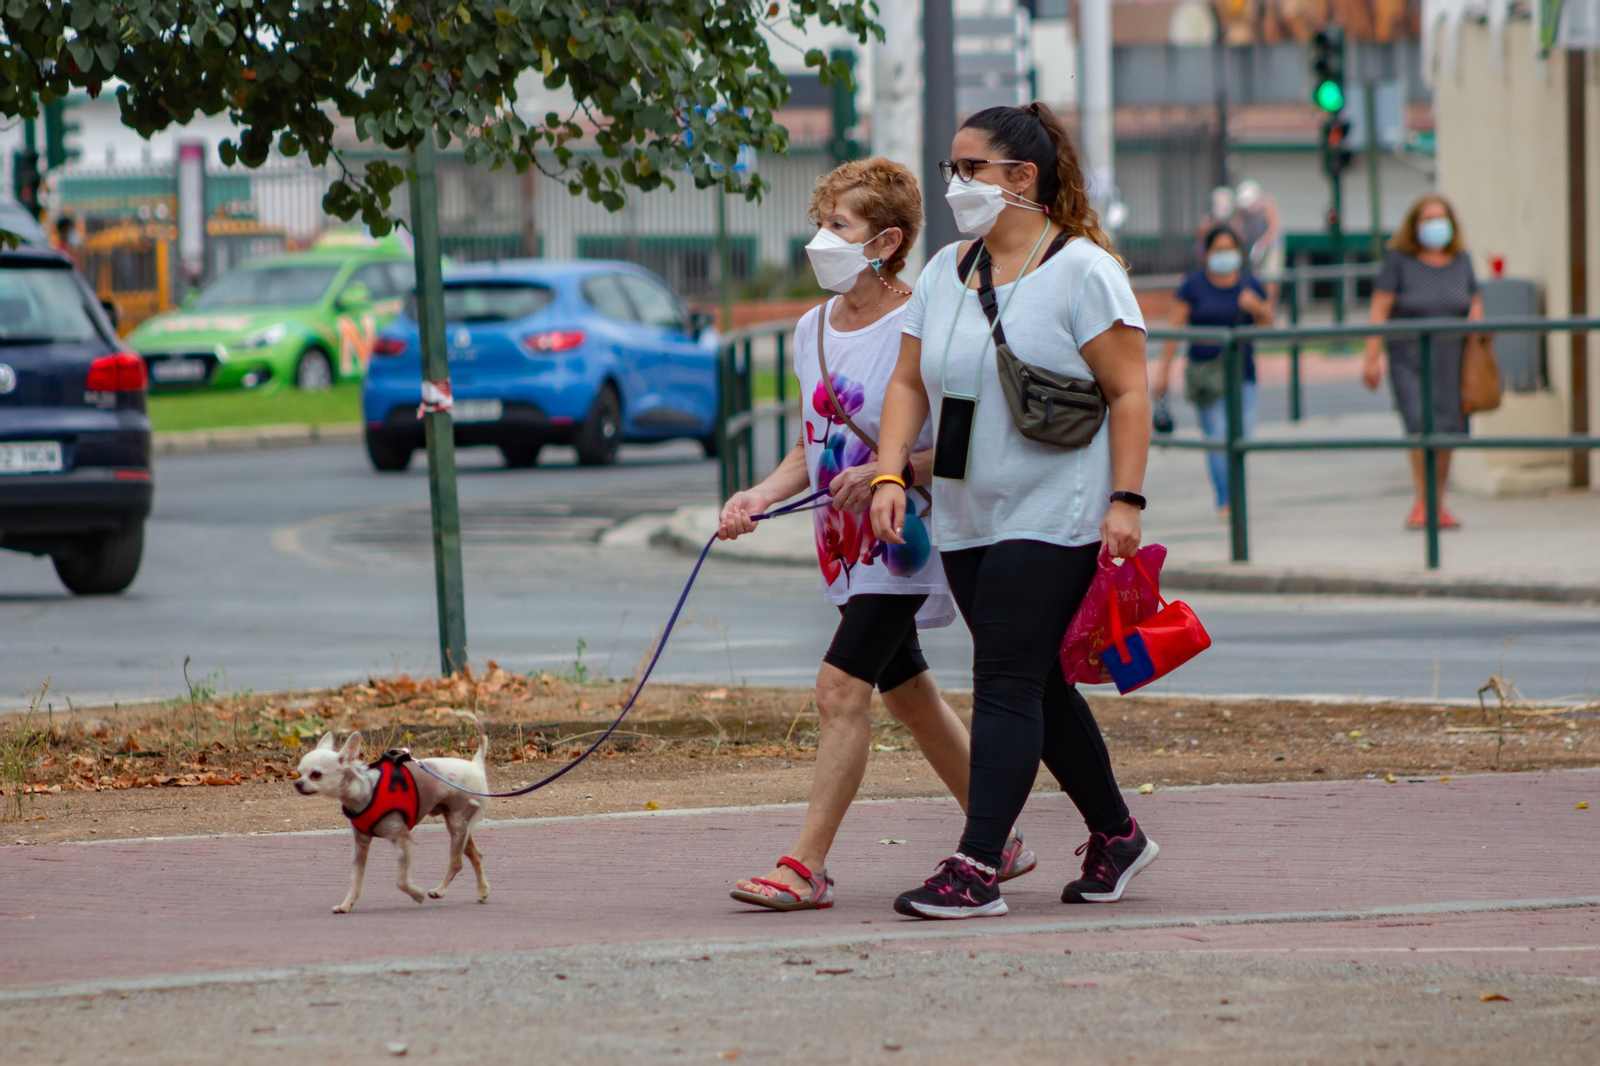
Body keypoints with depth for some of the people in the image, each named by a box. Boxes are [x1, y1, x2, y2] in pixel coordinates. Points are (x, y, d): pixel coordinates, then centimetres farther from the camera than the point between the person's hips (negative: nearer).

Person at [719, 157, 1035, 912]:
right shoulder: (811, 331, 9)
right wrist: (761, 496, 0)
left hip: (903, 540, -8)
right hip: (846, 542, 8)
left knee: (841, 688, -17)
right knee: (909, 698, 16)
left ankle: (805, 866, -17)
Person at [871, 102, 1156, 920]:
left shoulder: (1082, 271, -7)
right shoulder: (944, 273, 13)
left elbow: (1129, 393, -9)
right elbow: (909, 384, 12)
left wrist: (1125, 500, -16)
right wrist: (889, 475, -3)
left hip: (1054, 516, -7)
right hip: (967, 518, 7)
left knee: (1006, 684, -13)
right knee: (1037, 688, 12)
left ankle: (977, 868, -17)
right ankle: (1116, 837, 27)